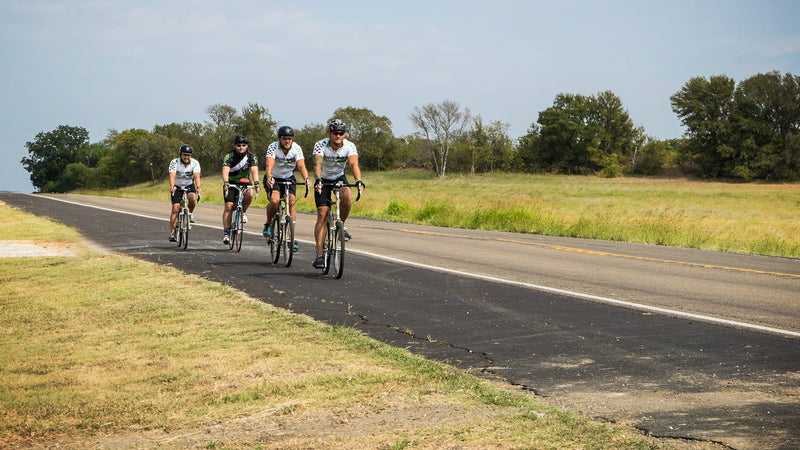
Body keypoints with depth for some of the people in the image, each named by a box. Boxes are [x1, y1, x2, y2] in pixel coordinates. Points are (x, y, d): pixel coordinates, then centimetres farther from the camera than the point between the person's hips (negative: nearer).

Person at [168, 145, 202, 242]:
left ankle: (190, 213, -1)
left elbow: (197, 176, -30)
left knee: (192, 198, -32)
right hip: (177, 186, -1)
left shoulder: (195, 163, -16)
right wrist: (172, 186, -53)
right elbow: (172, 175, -35)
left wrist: (198, 187, -48)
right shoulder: (174, 162, -20)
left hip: (189, 185, 1)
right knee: (175, 209, -12)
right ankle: (172, 233, -8)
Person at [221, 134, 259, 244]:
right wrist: (225, 183, -51)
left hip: (244, 182, 1)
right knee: (228, 206, -14)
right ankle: (226, 233, -11)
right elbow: (225, 171, -32)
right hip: (231, 183, -1)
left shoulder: (251, 156, -13)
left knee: (249, 194, -32)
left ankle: (243, 211, -3)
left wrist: (256, 183, -45)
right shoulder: (229, 157, -18)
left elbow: (254, 170, -28)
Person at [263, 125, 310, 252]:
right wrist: (269, 177, -57)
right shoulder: (273, 147, -22)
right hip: (274, 178, -2)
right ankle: (268, 224, -2)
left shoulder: (296, 148, -17)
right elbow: (269, 164, -37)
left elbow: (301, 165, -29)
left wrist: (306, 179, -48)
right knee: (274, 200, -28)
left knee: (291, 203, -15)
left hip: (289, 178, 2)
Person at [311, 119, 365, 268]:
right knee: (322, 214, -12)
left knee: (346, 197, -32)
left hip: (339, 178, 1)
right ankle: (319, 254, -12)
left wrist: (359, 180, -52)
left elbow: (354, 164, -34)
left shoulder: (349, 146, -19)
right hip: (323, 180, -1)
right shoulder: (320, 145, -23)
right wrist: (318, 179, -58)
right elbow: (317, 164, -38)